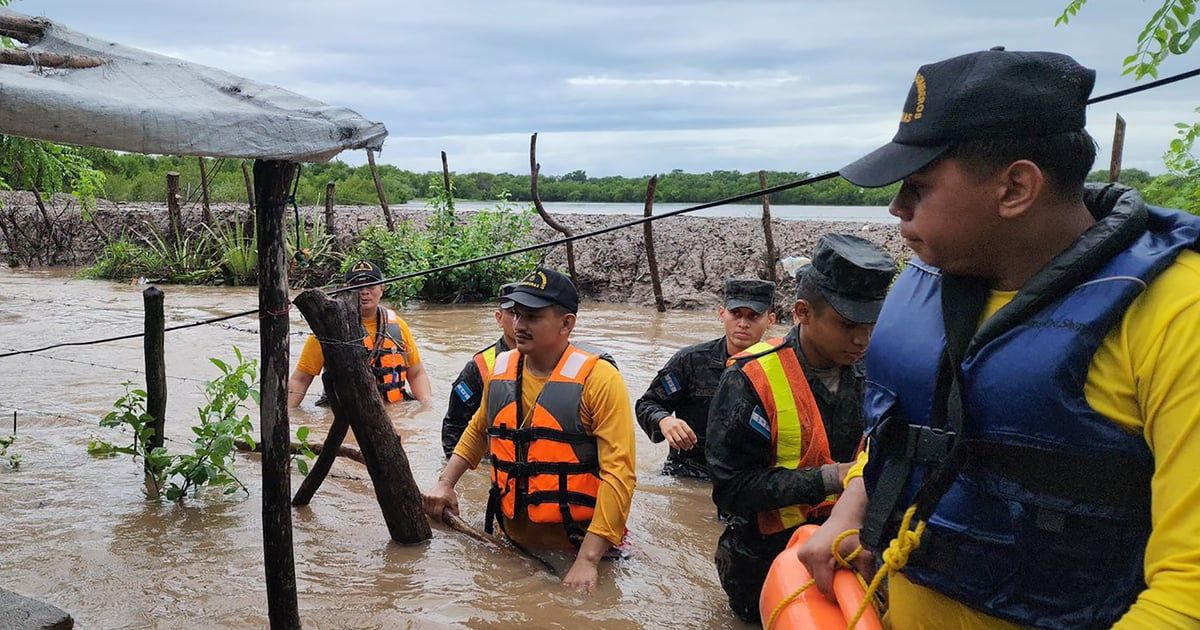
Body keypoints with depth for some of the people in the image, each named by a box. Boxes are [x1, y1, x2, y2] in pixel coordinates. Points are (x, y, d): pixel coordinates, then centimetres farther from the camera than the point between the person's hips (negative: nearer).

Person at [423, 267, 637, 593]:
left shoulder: (598, 379, -17)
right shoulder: (500, 368, 2)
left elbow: (619, 474, -23)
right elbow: (478, 430, 21)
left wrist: (587, 561, -27)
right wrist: (445, 483, 9)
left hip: (579, 545, -5)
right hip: (513, 540, 5)